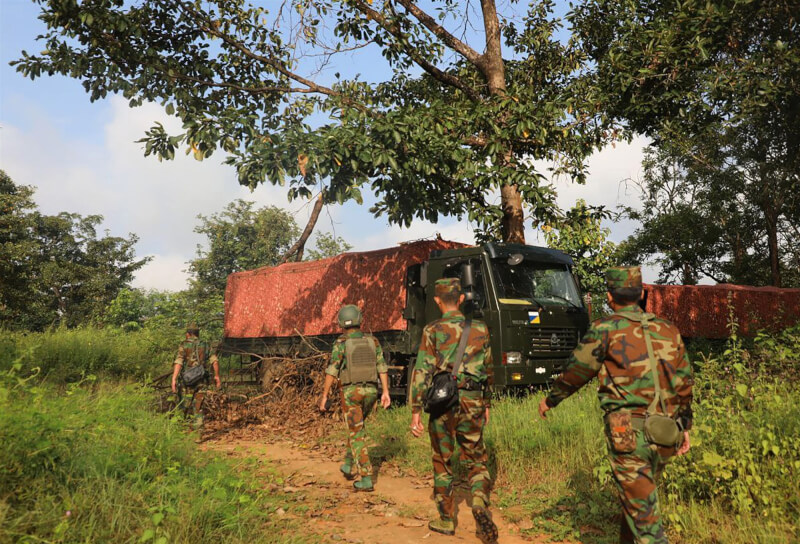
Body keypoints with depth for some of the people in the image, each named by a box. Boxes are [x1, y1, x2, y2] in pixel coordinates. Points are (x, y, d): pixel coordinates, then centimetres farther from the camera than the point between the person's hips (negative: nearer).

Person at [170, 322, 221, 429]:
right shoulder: (205, 345, 9)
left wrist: (174, 379, -17)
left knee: (185, 405, 9)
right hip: (201, 380, 3)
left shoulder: (184, 345, -1)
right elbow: (215, 360, 6)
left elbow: (178, 363, -13)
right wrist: (217, 376, 15)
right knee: (198, 407, 9)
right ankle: (198, 428, 1)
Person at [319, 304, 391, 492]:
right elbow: (382, 367, 1)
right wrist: (386, 392, 1)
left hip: (351, 392, -4)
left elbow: (331, 371, -11)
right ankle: (349, 464, 30)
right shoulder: (372, 341, 5)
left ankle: (366, 479, -5)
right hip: (370, 391, 4)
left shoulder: (341, 343, -7)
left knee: (357, 434, -1)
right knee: (356, 426, 27)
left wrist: (324, 396, -5)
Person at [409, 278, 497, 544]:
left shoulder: (433, 330, -5)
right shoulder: (480, 329, 6)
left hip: (442, 404, -2)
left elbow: (422, 371, -11)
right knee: (476, 460, 16)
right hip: (472, 404, 2)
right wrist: (486, 404, 23)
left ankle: (446, 520, 23)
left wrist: (416, 411, -8)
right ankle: (480, 505, -6)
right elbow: (488, 370, 13)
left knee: (443, 463, 14)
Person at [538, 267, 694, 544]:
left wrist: (550, 400, 15)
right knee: (639, 497, 24)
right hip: (665, 436, 6)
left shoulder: (606, 329, -7)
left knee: (644, 515, -1)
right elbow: (684, 383, 13)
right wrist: (685, 427, 23)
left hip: (629, 435, -6)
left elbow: (576, 372, -1)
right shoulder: (668, 330, 9)